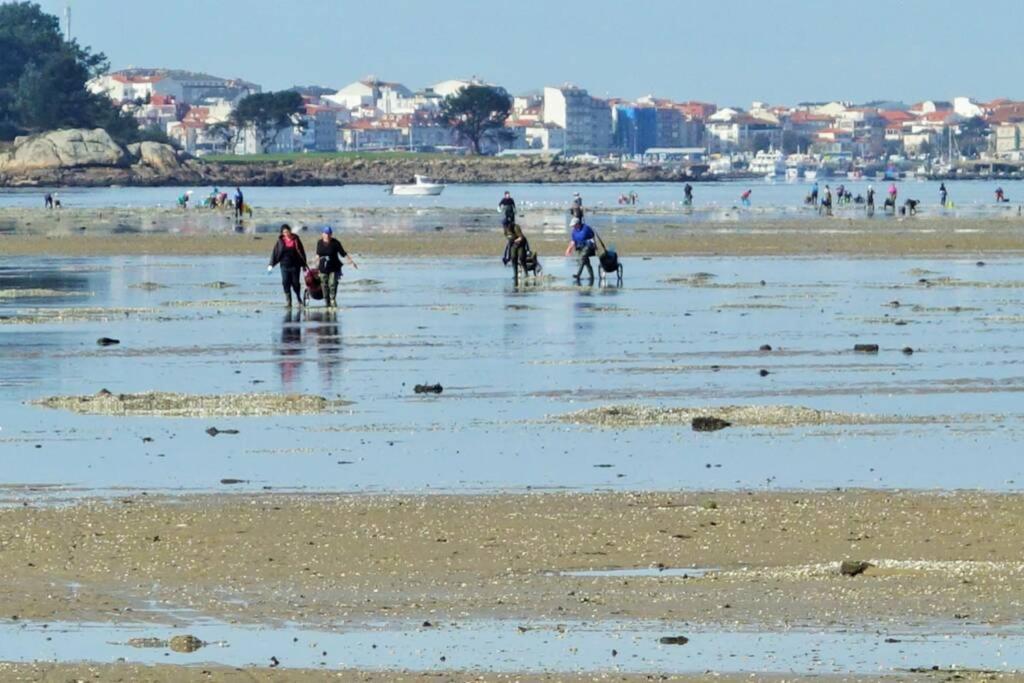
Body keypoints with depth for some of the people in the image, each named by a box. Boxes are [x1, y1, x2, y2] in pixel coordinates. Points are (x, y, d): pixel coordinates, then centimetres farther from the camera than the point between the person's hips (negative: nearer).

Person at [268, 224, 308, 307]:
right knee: (286, 283, -7)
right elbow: (275, 253, 3)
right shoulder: (280, 241, 3)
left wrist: (304, 264, 8)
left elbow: (301, 252, 6)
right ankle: (288, 301, -3)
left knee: (295, 283, 4)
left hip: (295, 265, -1)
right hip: (284, 265, 1)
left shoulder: (295, 240, 1)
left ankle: (299, 299, 27)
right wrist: (271, 264, -4)